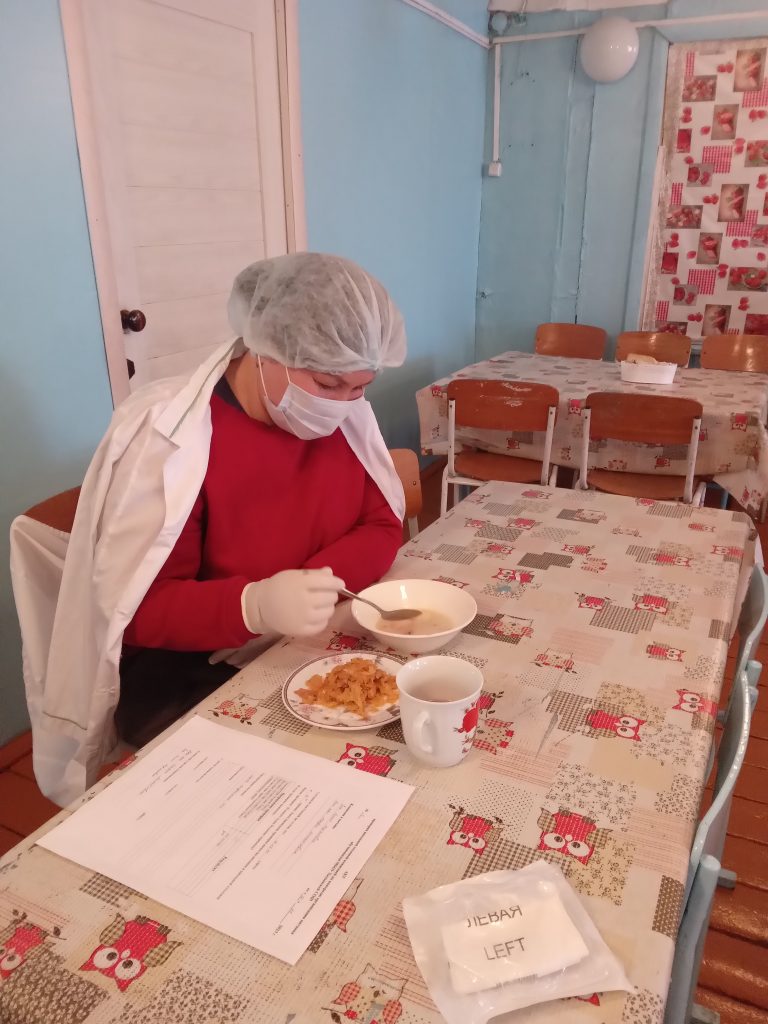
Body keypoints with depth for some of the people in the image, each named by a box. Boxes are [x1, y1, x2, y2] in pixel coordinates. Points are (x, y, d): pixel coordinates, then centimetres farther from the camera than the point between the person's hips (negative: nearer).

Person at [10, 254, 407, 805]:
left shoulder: (346, 413, -4)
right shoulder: (167, 436, -21)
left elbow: (382, 526, -1)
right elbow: (135, 607, -19)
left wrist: (317, 583, -23)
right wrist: (253, 606, -39)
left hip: (316, 644, 5)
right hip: (185, 666, -4)